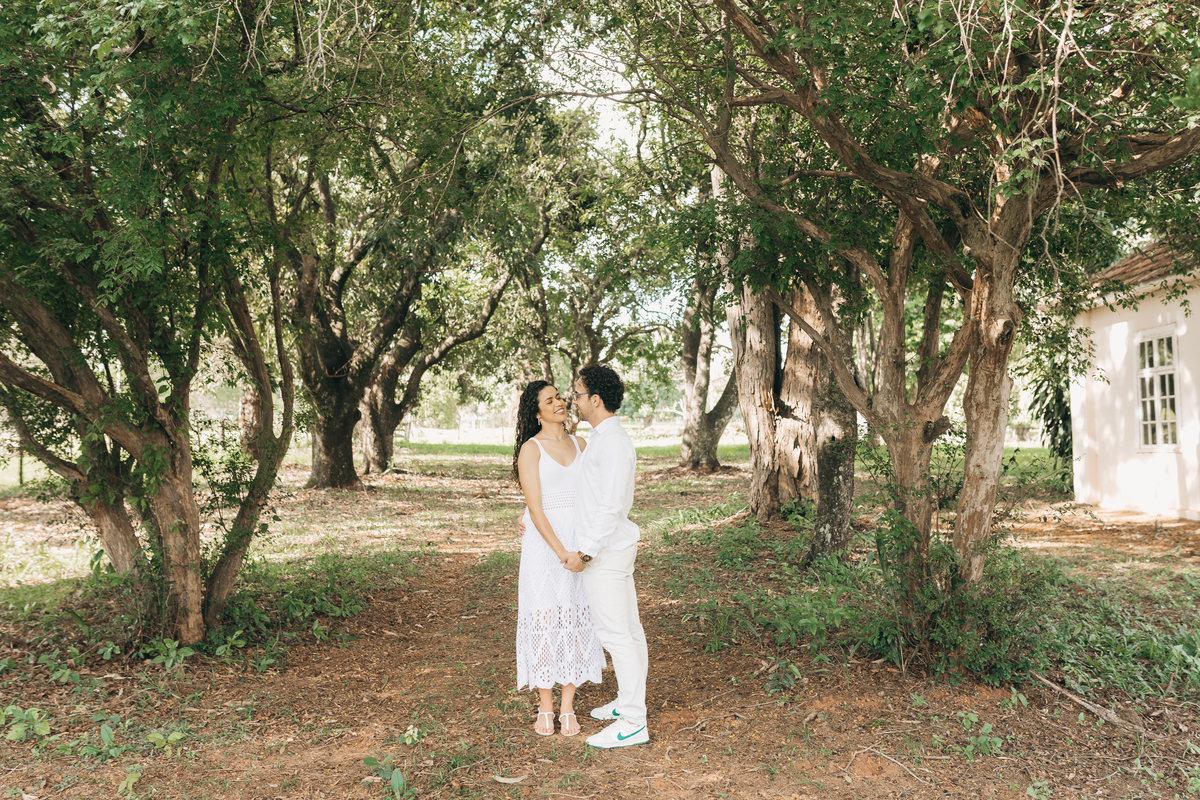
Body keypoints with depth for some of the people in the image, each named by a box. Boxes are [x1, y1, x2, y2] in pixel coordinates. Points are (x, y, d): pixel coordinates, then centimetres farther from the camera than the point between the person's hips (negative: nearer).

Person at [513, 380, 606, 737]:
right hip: (544, 545, -4)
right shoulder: (530, 449, -5)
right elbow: (535, 507, -12)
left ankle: (568, 708, 14)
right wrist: (561, 552, -19)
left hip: (579, 542, 4)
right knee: (543, 620, 1)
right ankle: (545, 707, 14)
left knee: (576, 621, 5)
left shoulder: (580, 444, 10)